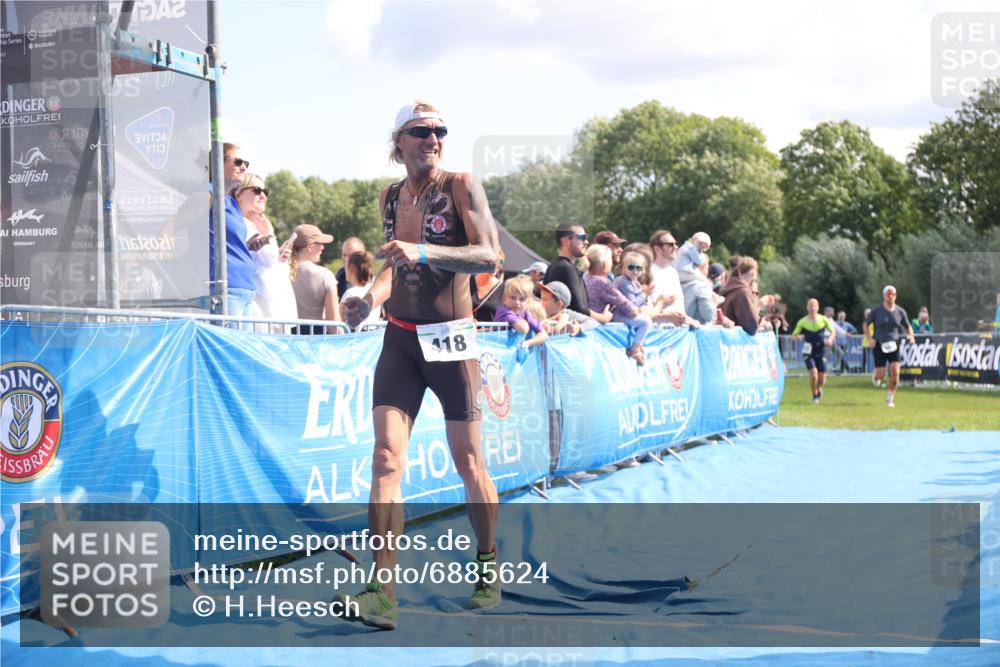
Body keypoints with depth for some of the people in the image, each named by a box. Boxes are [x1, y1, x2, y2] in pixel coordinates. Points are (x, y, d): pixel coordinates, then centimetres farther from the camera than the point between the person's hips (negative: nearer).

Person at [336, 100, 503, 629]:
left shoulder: (461, 186, -5)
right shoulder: (390, 197, 11)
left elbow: (490, 256, -15)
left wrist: (423, 252, -27)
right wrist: (375, 292, 3)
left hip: (451, 339, -4)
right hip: (400, 339, 4)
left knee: (467, 461, 5)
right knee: (387, 455, -10)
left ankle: (488, 569, 26)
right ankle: (382, 590, -15)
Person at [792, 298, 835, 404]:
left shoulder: (823, 319, -1)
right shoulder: (803, 322, -4)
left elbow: (832, 331, 12)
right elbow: (794, 335, 2)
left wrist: (830, 339, -9)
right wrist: (797, 337, -22)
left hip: (821, 352, 2)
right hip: (808, 352, -2)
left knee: (822, 379, 1)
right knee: (813, 374, -19)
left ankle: (819, 388, 39)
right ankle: (815, 396, 5)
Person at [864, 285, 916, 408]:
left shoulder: (900, 311, 3)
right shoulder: (876, 310, -3)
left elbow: (908, 326, 15)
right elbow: (866, 324, 8)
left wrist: (911, 336, -5)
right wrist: (870, 338, -5)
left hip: (893, 345, 2)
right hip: (879, 345, -1)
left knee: (895, 372, -14)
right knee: (881, 375, -7)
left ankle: (890, 398, 3)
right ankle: (875, 377, 33)